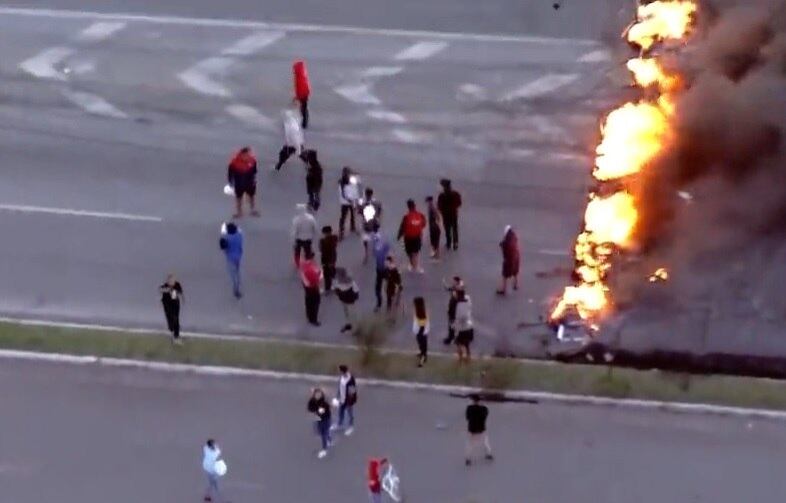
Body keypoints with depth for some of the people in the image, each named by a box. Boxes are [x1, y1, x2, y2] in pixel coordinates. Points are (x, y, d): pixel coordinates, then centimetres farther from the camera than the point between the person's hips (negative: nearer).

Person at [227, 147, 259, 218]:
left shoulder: (252, 160, -22)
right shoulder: (234, 162, -32)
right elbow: (230, 173, -16)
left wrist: (254, 179, 7)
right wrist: (230, 183, -10)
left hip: (250, 183, 3)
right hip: (239, 184, -2)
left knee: (252, 196, 24)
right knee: (238, 197, 20)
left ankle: (253, 210, 48)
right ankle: (239, 212, 44)